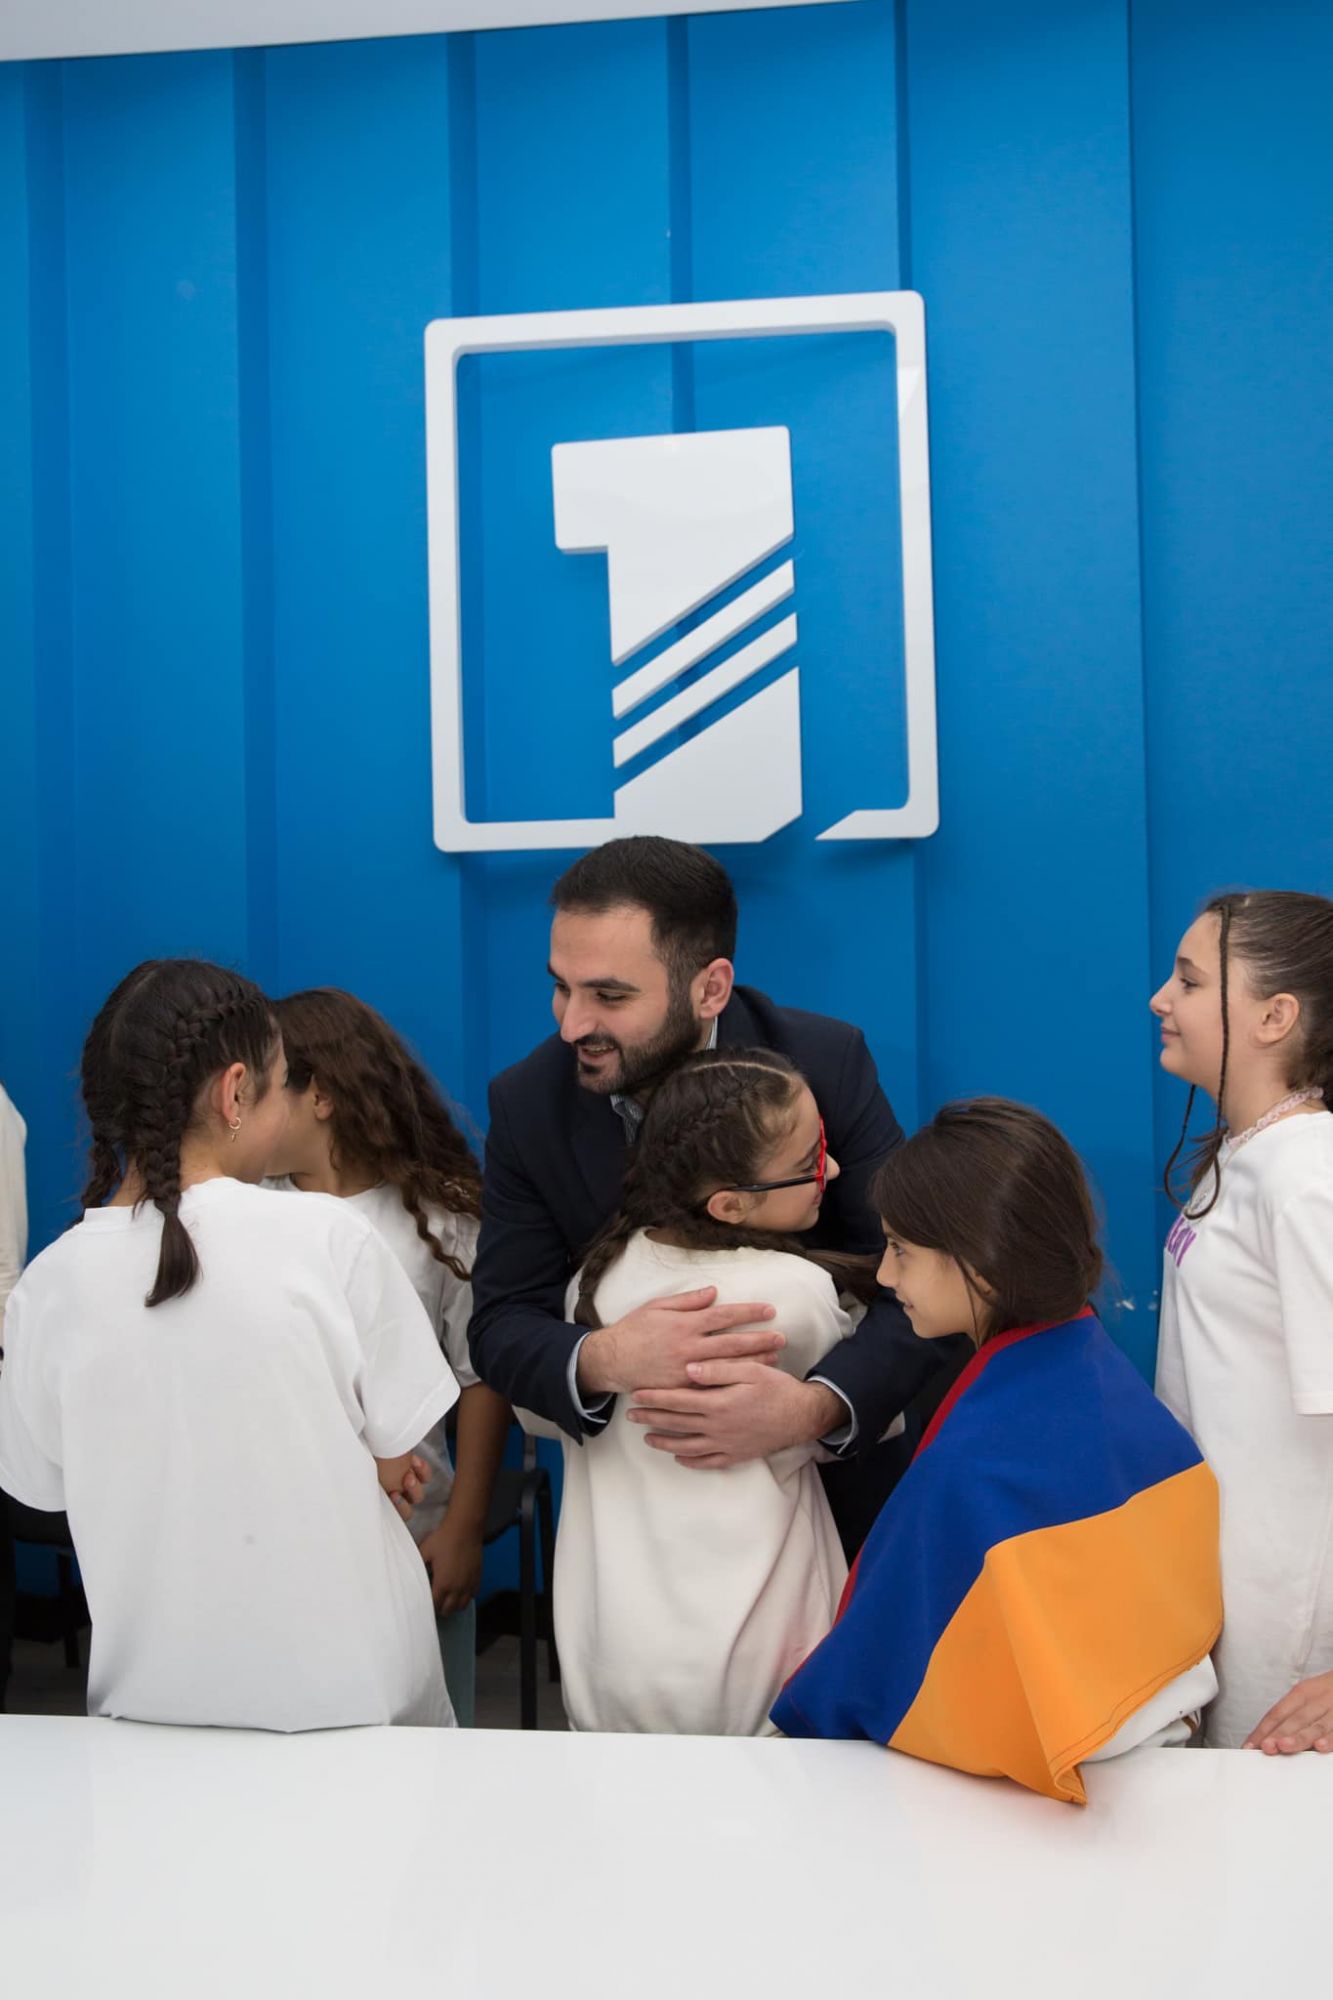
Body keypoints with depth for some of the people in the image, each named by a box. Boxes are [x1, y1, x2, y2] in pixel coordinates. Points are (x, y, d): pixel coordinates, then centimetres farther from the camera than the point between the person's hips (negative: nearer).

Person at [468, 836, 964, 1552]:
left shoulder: (826, 1064, -21)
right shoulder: (528, 1103, -15)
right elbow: (502, 1325, -15)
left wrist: (813, 1406, -42)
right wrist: (600, 1360, -38)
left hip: (829, 1480, -1)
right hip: (637, 1488, 1)